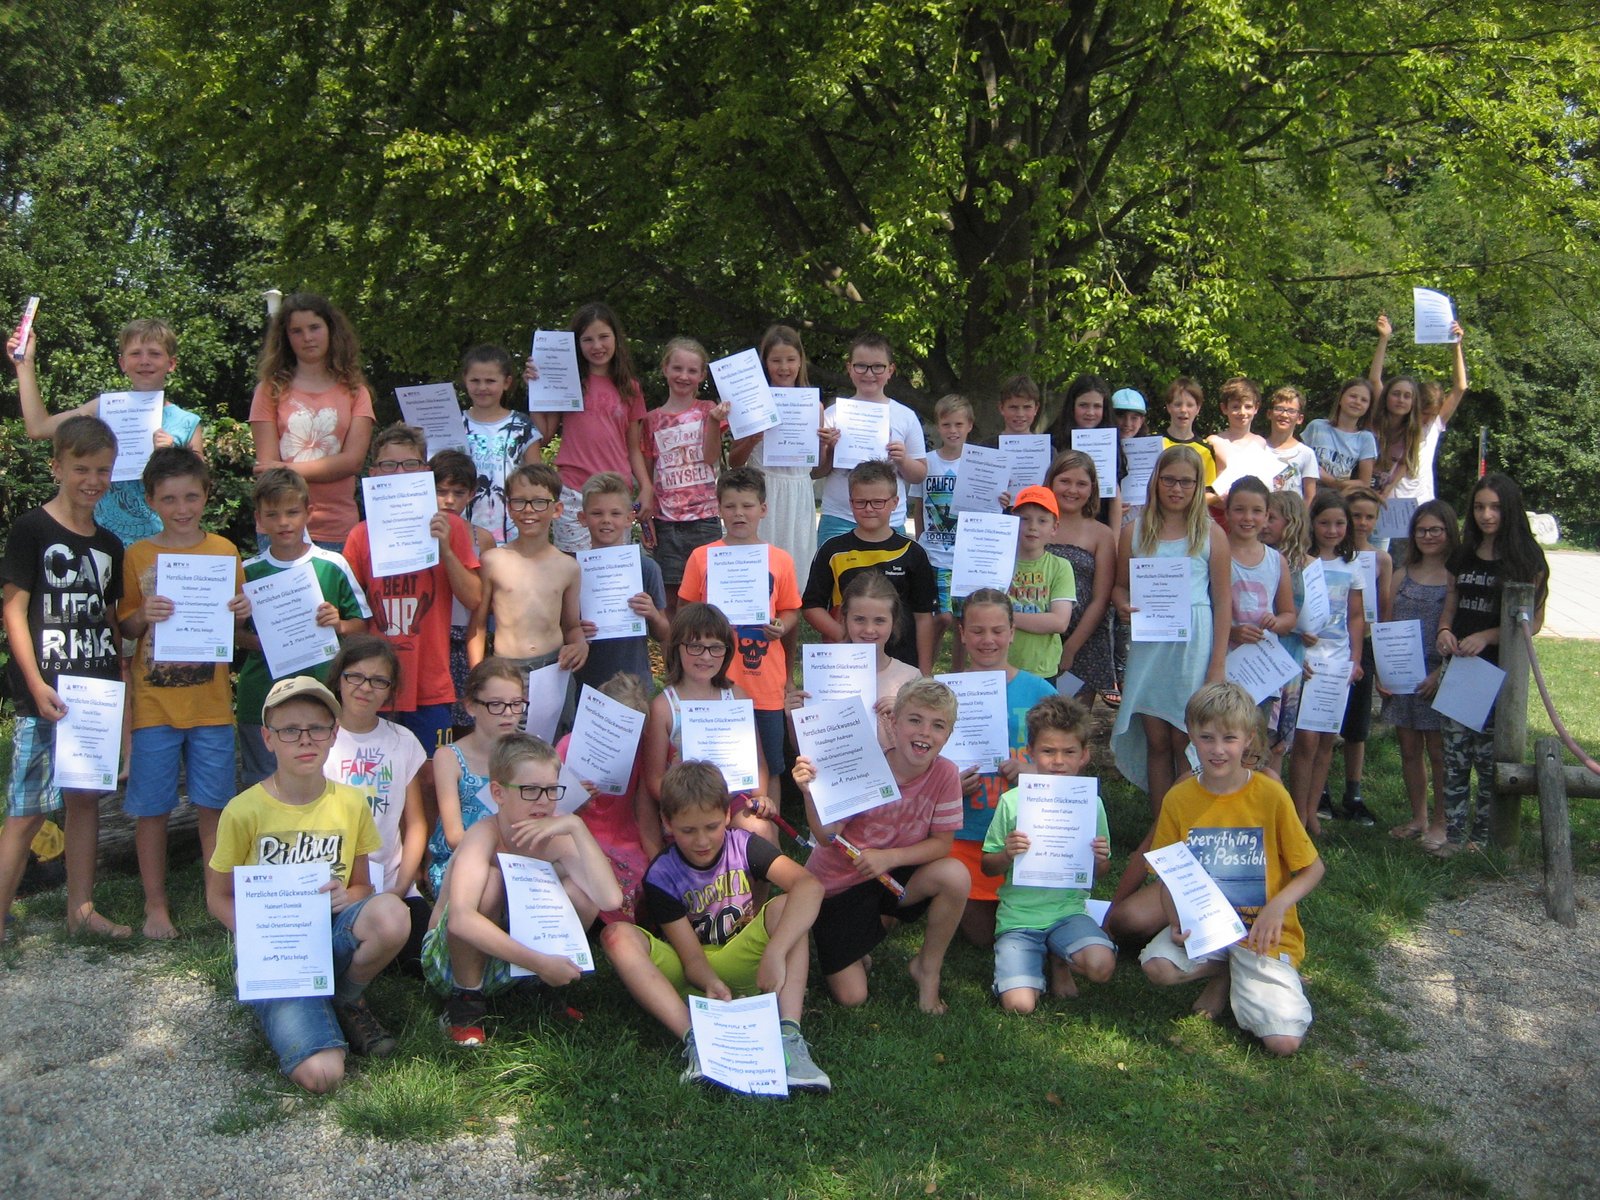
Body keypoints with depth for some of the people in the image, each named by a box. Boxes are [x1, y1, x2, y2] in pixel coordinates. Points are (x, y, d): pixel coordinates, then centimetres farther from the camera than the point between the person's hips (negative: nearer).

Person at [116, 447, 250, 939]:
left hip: (211, 700, 1)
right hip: (154, 700, 0)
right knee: (152, 807, 5)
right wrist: (143, 614, -16)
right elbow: (124, 629, 5)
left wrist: (243, 613, -11)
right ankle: (155, 904, 19)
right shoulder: (138, 556, 2)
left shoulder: (223, 551, 5)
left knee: (213, 804, 6)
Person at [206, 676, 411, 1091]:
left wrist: (346, 897, -12)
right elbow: (218, 897, 3)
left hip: (332, 933, 3)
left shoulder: (350, 804, 2)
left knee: (391, 914, -34)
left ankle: (345, 1002, -1)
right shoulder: (245, 811, -7)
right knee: (321, 1073, -26)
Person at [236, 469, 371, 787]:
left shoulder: (333, 566, -2)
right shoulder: (248, 571, 1)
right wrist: (260, 641, -12)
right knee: (261, 786, 12)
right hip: (260, 699, 1)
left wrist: (340, 625, -15)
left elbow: (362, 623, 5)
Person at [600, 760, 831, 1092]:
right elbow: (691, 956, -16)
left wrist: (775, 953, -40)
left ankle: (788, 1036, -36)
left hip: (741, 966, 1)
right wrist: (711, 984, -40)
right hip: (691, 977, 0)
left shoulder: (743, 845, -10)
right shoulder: (661, 875, -12)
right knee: (617, 937, -26)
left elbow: (810, 885, -27)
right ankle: (693, 1040, -41)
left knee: (787, 906, -26)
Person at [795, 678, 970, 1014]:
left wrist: (889, 857, -27)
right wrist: (811, 793, -43)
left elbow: (941, 844, -11)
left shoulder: (945, 774, -15)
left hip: (889, 877, 2)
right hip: (837, 883, -2)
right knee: (851, 998, -5)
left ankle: (928, 968, -2)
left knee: (956, 876, -27)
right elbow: (827, 837, -24)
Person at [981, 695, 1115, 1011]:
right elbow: (987, 867, 3)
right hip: (1018, 915, -1)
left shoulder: (1091, 804, 2)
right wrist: (1007, 855, -18)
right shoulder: (1013, 802, -4)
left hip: (1069, 911, 1)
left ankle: (1061, 960, 8)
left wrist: (1100, 860, -11)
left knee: (1101, 965, -28)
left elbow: (1099, 874, 12)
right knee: (1019, 1005, -18)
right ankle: (1036, 958, 17)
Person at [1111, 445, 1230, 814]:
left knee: (1184, 742, -1)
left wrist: (1217, 665, -4)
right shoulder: (1135, 532, 8)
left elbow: (1222, 603, 2)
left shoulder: (1211, 535, 3)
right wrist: (1123, 604, -10)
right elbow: (1119, 586, 15)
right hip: (1148, 645, 2)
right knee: (1156, 742, 6)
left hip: (1194, 646, -2)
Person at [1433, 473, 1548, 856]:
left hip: (1500, 671, -5)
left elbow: (1533, 622, -8)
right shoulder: (1464, 556, 13)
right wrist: (1444, 631, -2)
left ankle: (1482, 836, 11)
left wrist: (1487, 637, -20)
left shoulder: (1527, 559, -5)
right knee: (1455, 756, 3)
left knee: (1489, 757, 0)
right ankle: (1454, 834, 9)